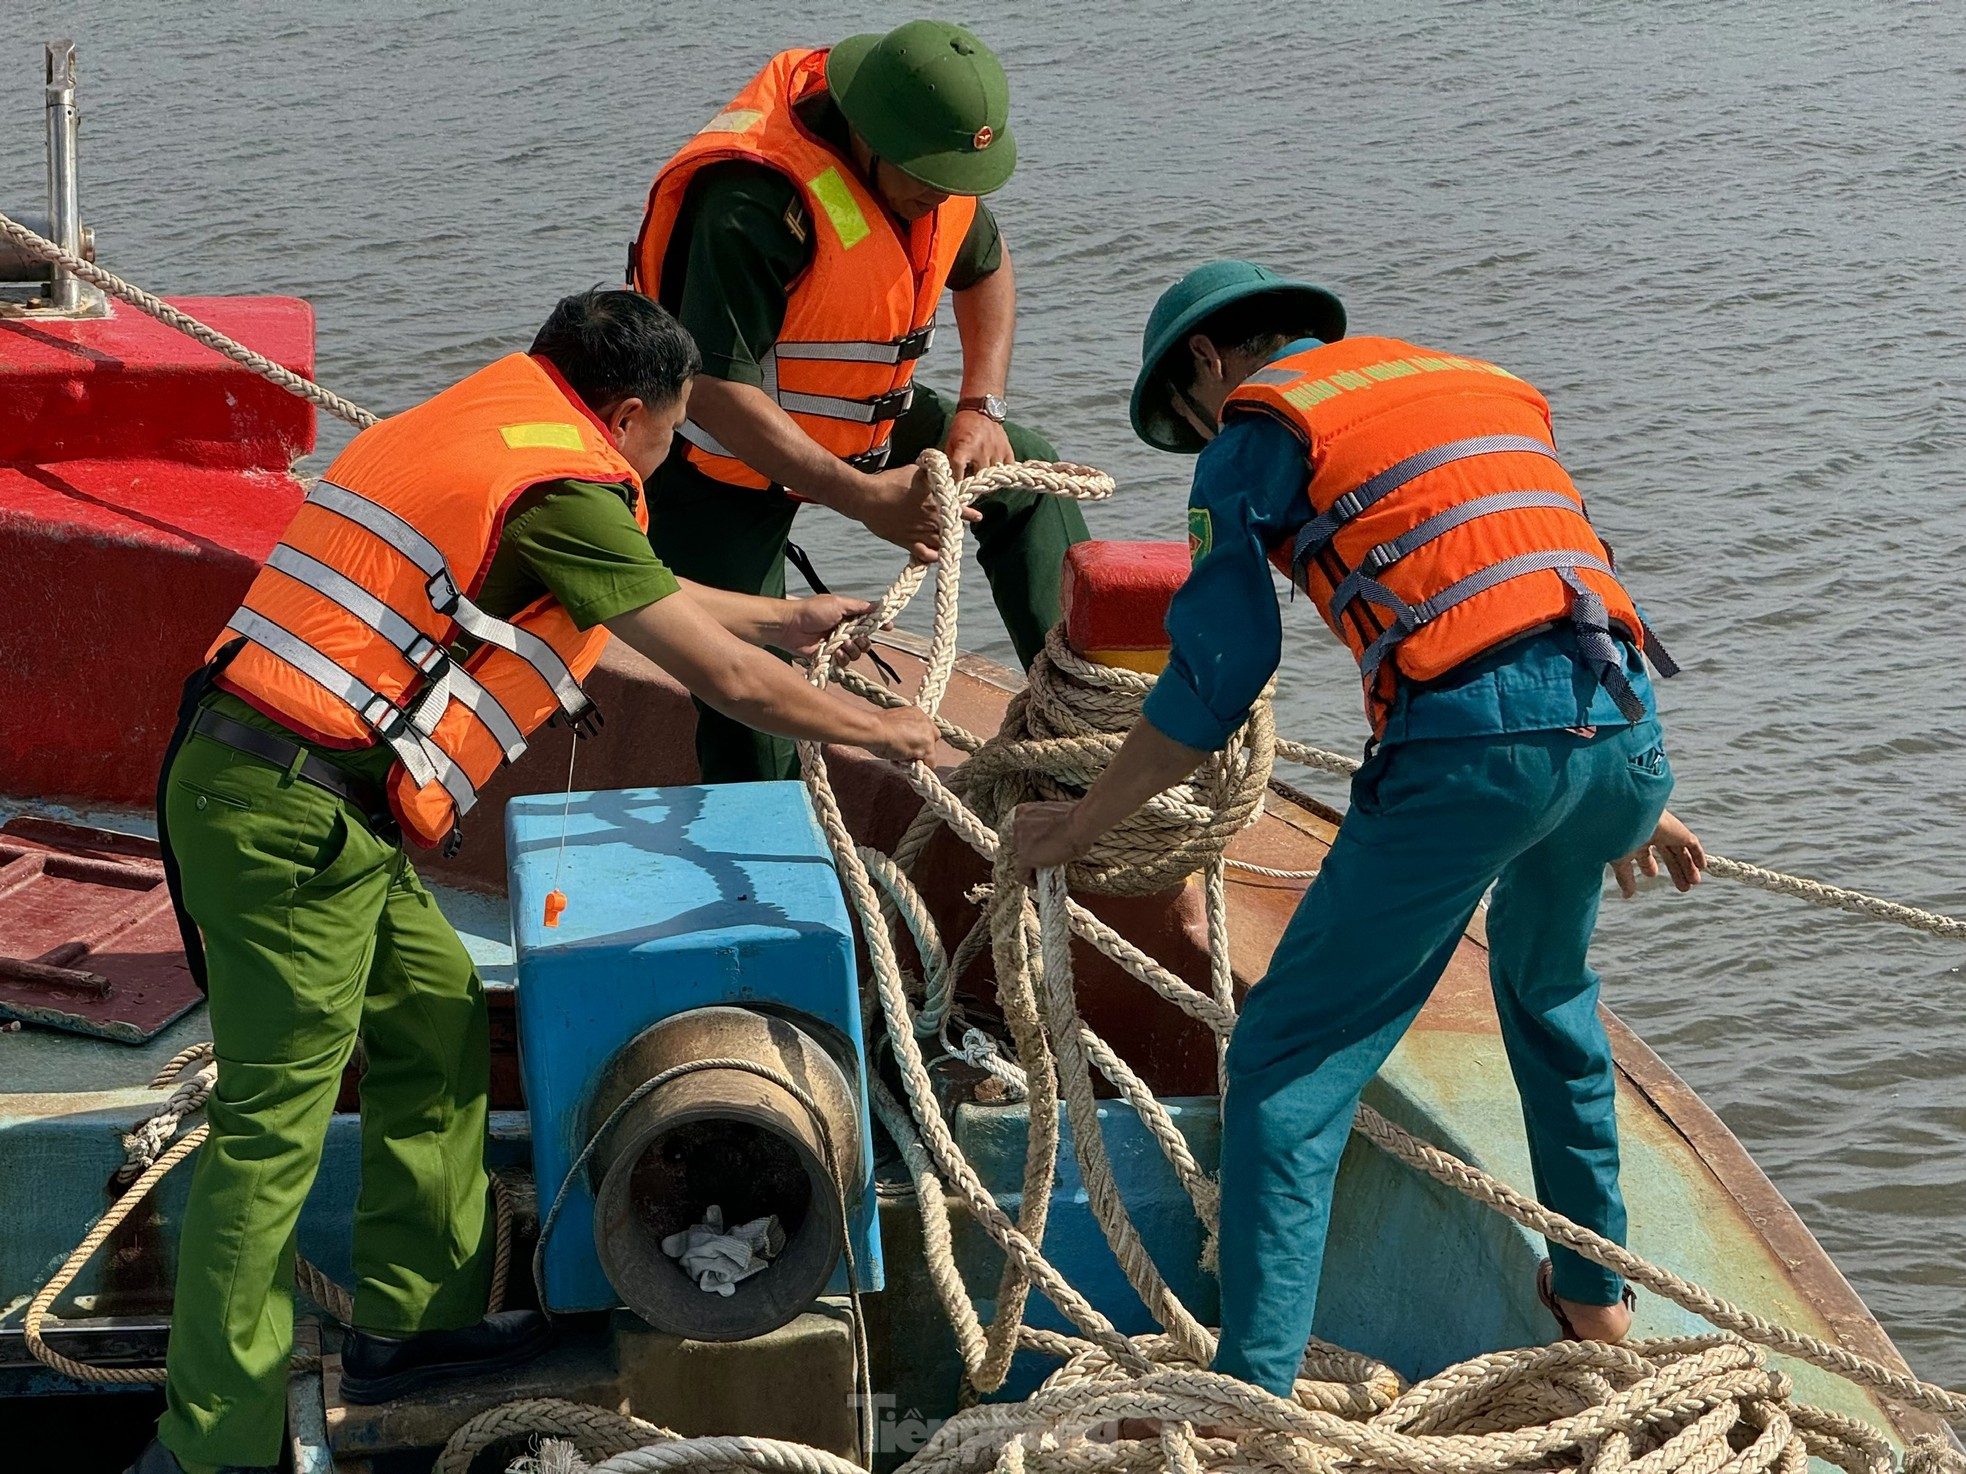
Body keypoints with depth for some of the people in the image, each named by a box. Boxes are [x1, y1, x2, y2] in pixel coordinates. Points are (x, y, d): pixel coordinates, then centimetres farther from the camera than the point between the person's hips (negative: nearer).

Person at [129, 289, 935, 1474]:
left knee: (439, 1016, 19)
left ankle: (415, 1320, 26)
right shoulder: (564, 485, -11)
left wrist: (786, 617, 43)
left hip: (250, 779, 10)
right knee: (276, 1122, -5)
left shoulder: (482, 421, 18)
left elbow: (644, 593, 33)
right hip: (294, 813, -10)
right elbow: (726, 679, -7)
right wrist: (881, 730, 9)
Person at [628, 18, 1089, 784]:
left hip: (857, 419, 8)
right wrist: (866, 497, -37)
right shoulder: (757, 202, -36)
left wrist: (981, 408, -4)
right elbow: (716, 393, -37)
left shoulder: (933, 161, -10)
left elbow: (985, 268, 12)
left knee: (1028, 476, 3)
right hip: (716, 461, -8)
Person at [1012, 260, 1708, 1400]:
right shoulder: (1481, 380, 30)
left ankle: (1256, 1394, -6)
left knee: (1289, 1068, 1)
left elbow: (1216, 682, 5)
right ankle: (1595, 1295, 39)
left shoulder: (1256, 428, 10)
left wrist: (1080, 825, 16)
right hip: (1623, 726, 7)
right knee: (1548, 983, 35)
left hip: (1472, 740, -7)